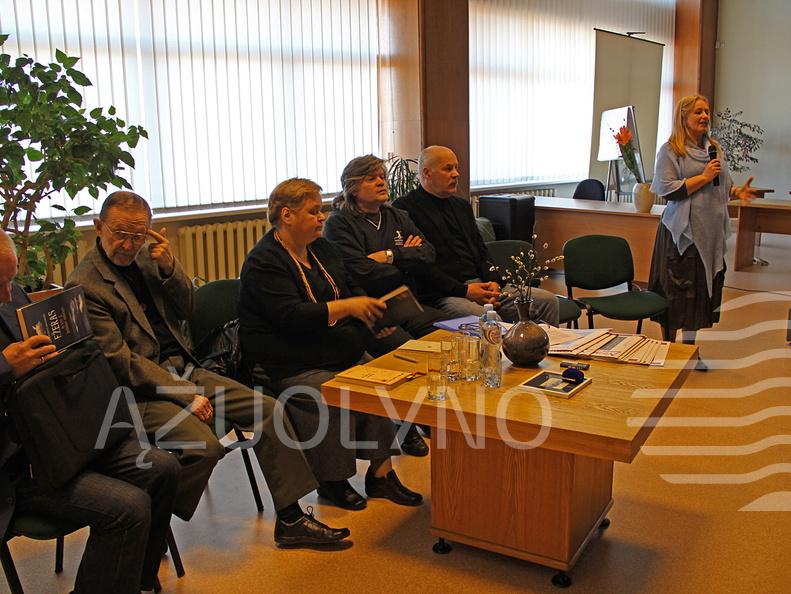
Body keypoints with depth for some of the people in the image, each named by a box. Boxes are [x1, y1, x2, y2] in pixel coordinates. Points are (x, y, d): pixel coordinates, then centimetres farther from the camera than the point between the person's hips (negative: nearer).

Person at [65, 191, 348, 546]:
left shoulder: (146, 257, 8)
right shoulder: (84, 287, -13)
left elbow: (186, 310, 12)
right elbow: (122, 363, -16)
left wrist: (169, 267, -7)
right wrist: (186, 394, -19)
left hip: (183, 370, 8)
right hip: (141, 391, -7)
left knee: (269, 410, -4)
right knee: (204, 446, -30)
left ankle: (290, 520, 3)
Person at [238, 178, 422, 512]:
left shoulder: (320, 248, 14)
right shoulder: (265, 262, -12)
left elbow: (349, 288, 21)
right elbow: (291, 316, -24)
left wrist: (372, 313, 0)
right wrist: (347, 306, -26)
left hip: (342, 353, 8)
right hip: (291, 366, -7)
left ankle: (381, 473, -5)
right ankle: (332, 482, -6)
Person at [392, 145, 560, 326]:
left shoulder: (462, 206, 24)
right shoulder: (405, 208, -2)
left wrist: (492, 281, 1)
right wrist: (464, 290, -15)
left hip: (481, 285, 8)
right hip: (443, 295, -7)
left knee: (548, 301, -8)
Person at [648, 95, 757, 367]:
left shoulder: (714, 149, 16)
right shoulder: (670, 151, -4)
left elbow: (722, 186, 24)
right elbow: (668, 189, -15)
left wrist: (737, 191, 3)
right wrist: (704, 177, -17)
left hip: (711, 234, 6)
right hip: (682, 234, -6)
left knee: (702, 293, 9)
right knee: (677, 295, -1)